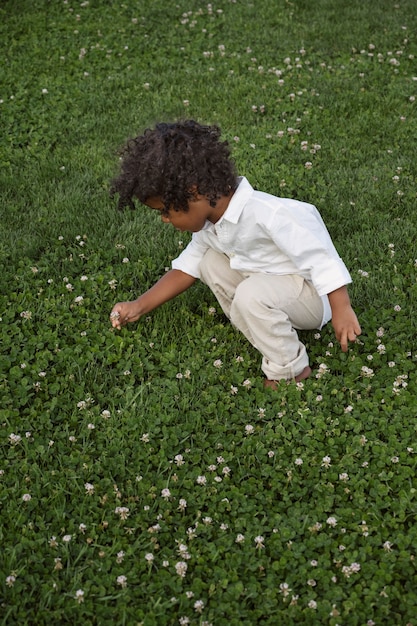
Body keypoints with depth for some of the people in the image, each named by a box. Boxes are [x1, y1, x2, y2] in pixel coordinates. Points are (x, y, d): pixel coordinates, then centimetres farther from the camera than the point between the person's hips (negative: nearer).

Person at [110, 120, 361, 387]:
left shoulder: (268, 214, -34)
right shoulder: (209, 223, -6)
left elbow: (321, 259, -31)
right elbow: (186, 267, 5)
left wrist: (341, 310, -31)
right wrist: (139, 306, 1)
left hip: (313, 296, -8)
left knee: (251, 295, -33)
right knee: (211, 263, 0)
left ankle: (289, 371, -12)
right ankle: (263, 334, 3)